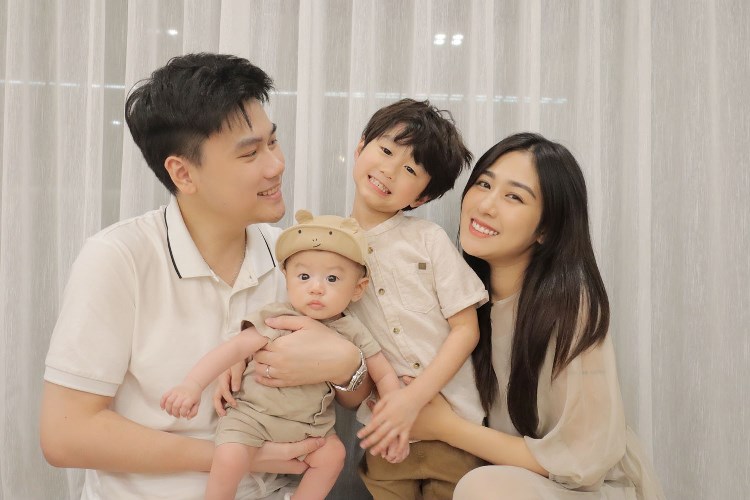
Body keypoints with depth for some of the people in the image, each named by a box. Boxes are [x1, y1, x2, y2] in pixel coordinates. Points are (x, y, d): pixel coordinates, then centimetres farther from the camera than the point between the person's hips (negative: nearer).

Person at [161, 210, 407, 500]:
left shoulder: (351, 332, -7)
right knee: (229, 460, -23)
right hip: (253, 414, -4)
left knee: (333, 455, -13)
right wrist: (192, 385, -39)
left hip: (310, 424, 4)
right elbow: (234, 348, -27)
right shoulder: (277, 319, -17)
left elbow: (384, 375, 0)